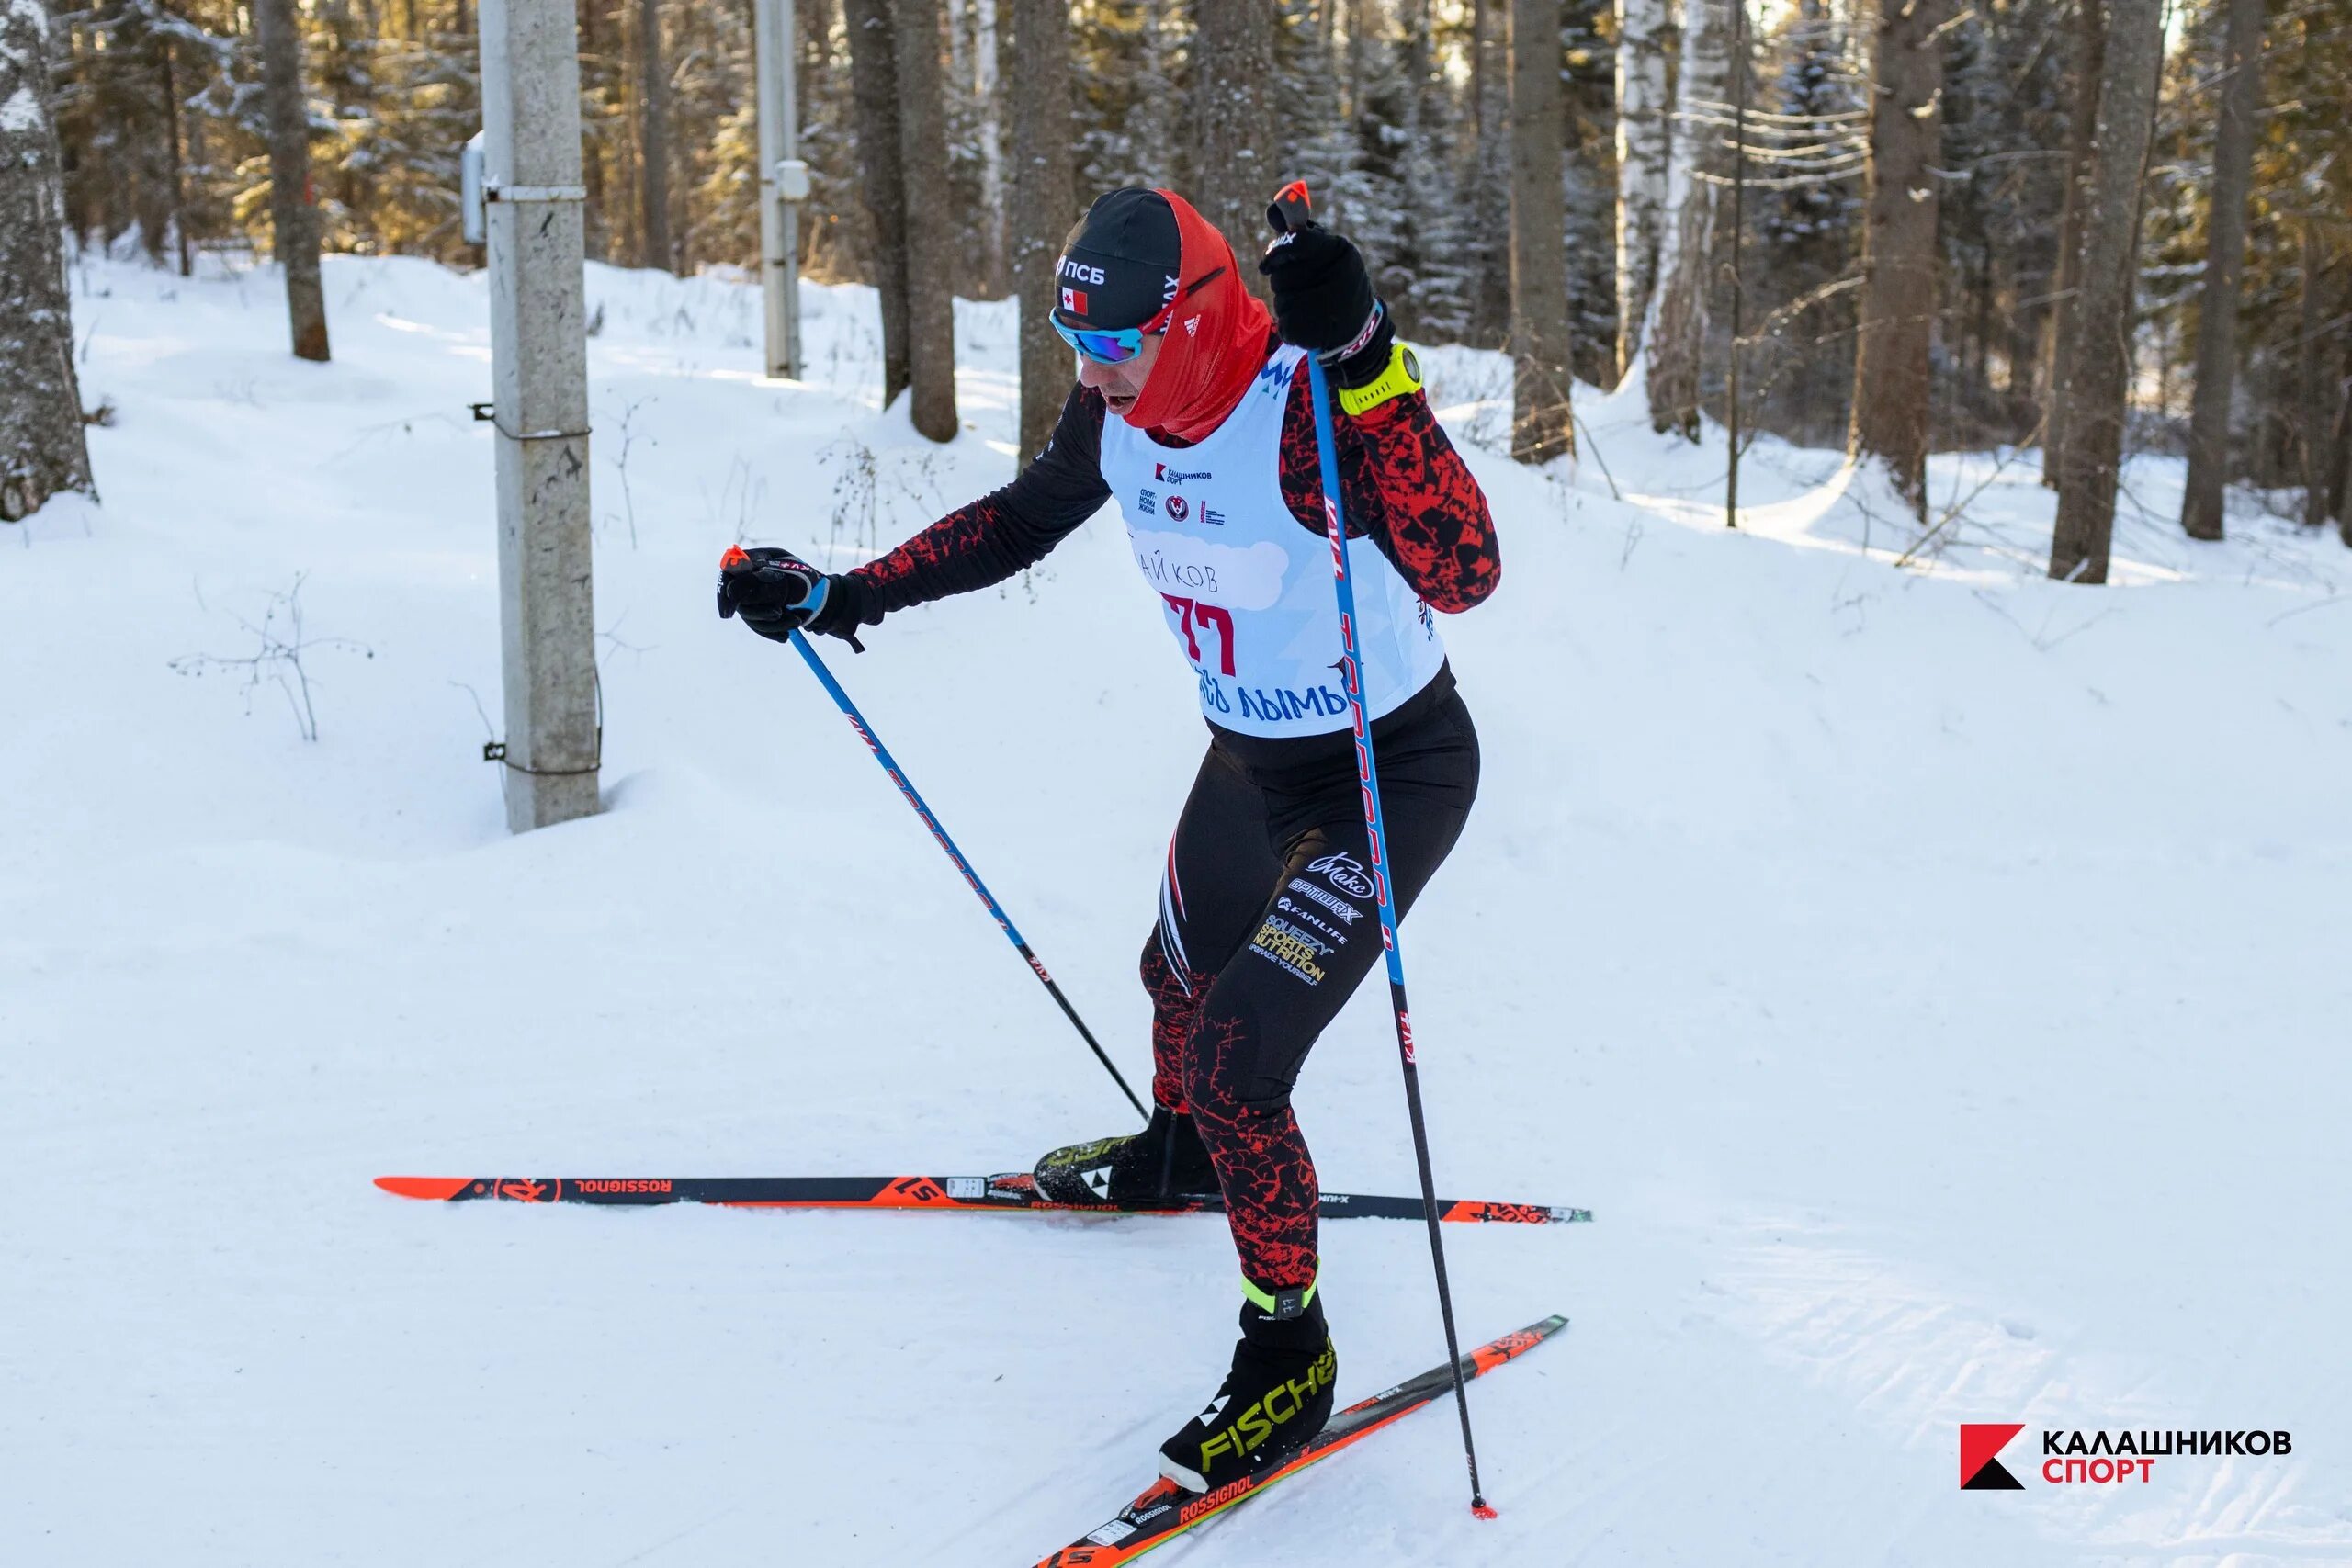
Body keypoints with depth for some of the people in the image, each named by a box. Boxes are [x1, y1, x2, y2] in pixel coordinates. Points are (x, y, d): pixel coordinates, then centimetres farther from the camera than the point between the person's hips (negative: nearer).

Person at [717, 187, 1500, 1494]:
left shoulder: (1309, 411, -33)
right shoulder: (1119, 415, -11)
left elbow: (1463, 572, -47)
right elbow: (1019, 522, 8)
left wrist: (1366, 364, -55)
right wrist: (842, 596, 4)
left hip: (1393, 772, -8)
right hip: (1249, 759, 8)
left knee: (1239, 1059, -14)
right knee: (1183, 974, 29)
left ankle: (1292, 1355, 6)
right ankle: (1178, 1151, 63)